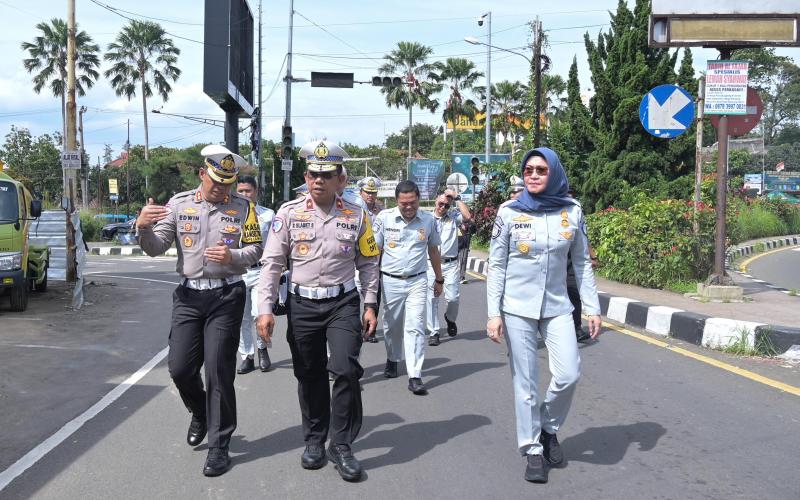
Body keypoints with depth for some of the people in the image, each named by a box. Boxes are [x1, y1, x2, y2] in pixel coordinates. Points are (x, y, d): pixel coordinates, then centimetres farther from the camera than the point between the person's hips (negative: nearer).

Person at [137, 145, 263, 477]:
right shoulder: (180, 203, 5)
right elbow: (156, 249, 2)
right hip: (188, 295, 2)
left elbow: (256, 250, 1)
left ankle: (219, 446, 11)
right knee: (180, 368, 3)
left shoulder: (243, 207, 2)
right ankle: (200, 413, 36)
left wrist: (232, 256, -20)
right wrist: (143, 227, -19)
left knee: (219, 372, -1)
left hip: (226, 296, -2)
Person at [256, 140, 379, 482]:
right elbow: (271, 262, -2)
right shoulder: (289, 213, -2)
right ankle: (314, 441, 31)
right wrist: (265, 309, -8)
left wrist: (370, 305, 3)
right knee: (309, 376, 10)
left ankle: (342, 445, 5)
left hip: (343, 303, -1)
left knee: (346, 370, -13)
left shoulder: (356, 216, 0)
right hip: (302, 304, 1)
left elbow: (368, 263, 8)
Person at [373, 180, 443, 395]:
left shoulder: (428, 220, 0)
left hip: (417, 281, 0)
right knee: (392, 325, 15)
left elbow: (433, 251, 12)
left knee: (415, 327, -7)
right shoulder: (384, 217, -5)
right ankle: (392, 359, 41)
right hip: (390, 281, 1)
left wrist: (439, 279, 18)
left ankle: (415, 376, -6)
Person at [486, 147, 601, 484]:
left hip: (557, 307, 2)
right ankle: (532, 449, 20)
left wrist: (593, 308, 3)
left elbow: (582, 263, 7)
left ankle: (549, 428, 24)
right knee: (525, 381, 3)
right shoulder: (509, 212, -5)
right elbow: (496, 266, -3)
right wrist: (494, 312, -7)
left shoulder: (571, 211, 1)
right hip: (517, 308, -2)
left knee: (568, 374, -5)